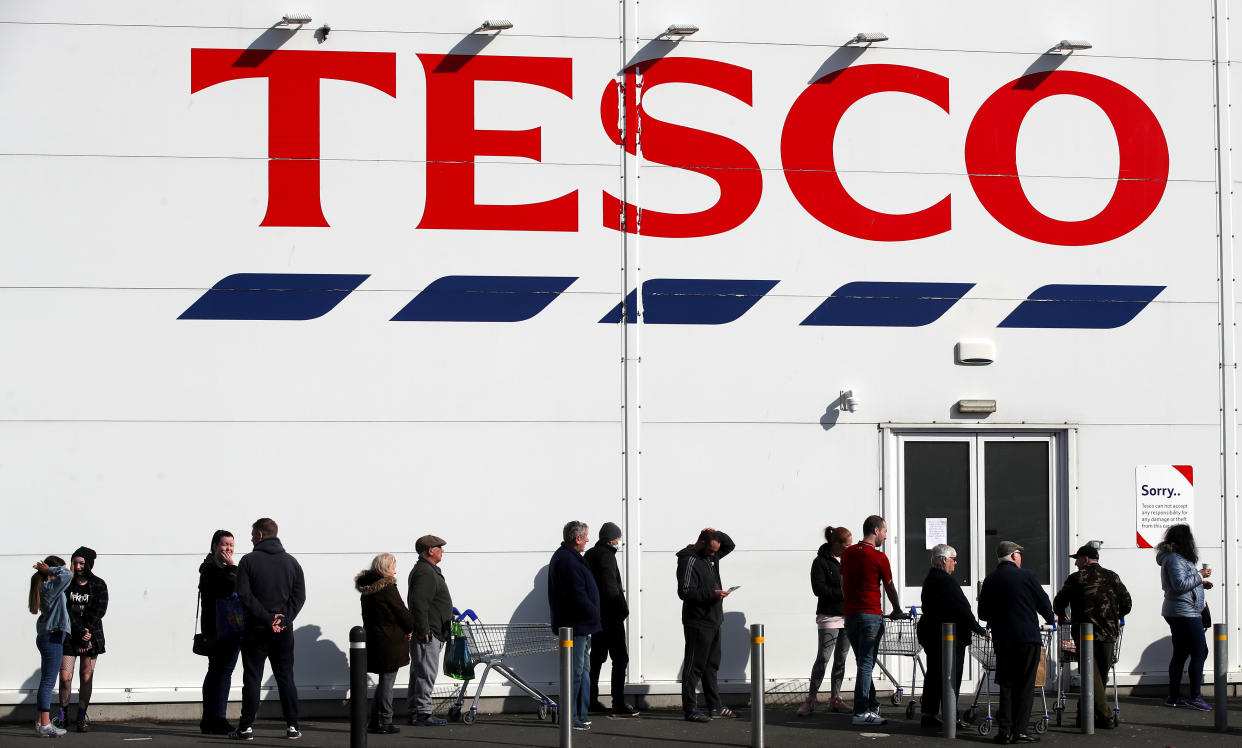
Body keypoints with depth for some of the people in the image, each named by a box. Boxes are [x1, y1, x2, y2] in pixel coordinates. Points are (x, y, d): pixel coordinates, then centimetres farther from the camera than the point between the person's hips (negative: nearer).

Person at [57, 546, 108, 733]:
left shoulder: (98, 585, 2)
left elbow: (99, 610, -5)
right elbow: (65, 610, -5)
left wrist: (87, 630, -16)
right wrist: (79, 632, -15)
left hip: (92, 634, 0)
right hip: (69, 635, 1)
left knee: (86, 676, -2)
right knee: (65, 676, -5)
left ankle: (82, 716, 6)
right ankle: (63, 714, 11)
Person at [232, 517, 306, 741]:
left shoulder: (249, 561, -4)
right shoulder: (291, 562, 7)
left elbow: (244, 595, -12)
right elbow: (299, 596, 0)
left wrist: (267, 618, -12)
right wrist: (282, 619, -6)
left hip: (255, 629, -3)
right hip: (284, 630, 3)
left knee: (252, 678, 2)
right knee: (285, 678, 8)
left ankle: (246, 727, 0)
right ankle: (292, 726, 5)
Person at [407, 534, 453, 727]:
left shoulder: (429, 570, 20)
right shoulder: (425, 572, -15)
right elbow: (419, 603, -24)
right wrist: (424, 630, -24)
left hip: (427, 633, 11)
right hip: (427, 634, -11)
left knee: (419, 672, 12)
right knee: (426, 673, -9)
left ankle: (415, 712, 16)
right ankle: (423, 713, -9)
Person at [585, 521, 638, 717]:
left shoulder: (589, 555, 15)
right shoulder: (606, 555, -14)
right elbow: (610, 586, -21)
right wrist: (623, 609, -11)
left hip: (594, 615, 10)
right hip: (609, 615, -10)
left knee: (596, 657, 15)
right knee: (620, 658, -6)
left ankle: (591, 701, 18)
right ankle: (619, 704, -10)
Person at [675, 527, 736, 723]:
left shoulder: (711, 556, 12)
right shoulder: (689, 561, -16)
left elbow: (730, 545, 26)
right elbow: (685, 592, -22)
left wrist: (718, 535, 5)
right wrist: (712, 594, -25)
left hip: (713, 622, 9)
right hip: (698, 624, -9)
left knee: (712, 664, 15)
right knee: (694, 666, -6)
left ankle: (714, 706, 23)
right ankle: (690, 709, -4)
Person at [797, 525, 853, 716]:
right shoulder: (821, 562, -7)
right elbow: (819, 589, -15)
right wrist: (842, 593, -18)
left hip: (848, 616, 6)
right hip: (829, 616, -6)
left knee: (841, 659, 8)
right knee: (823, 658, -9)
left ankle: (836, 699, 14)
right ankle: (810, 700, -4)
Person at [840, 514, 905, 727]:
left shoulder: (848, 553, 10)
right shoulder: (879, 557, -7)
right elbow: (889, 587, 4)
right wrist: (897, 610, 21)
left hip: (850, 614, 6)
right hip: (871, 615, -6)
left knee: (863, 663, 16)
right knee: (866, 664, -6)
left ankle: (871, 704, 24)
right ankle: (861, 712, -8)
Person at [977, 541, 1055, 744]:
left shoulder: (989, 580, 6)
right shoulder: (1026, 576, -5)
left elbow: (983, 613, 11)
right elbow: (1043, 602, 3)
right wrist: (1050, 618, 24)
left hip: (1002, 641, 4)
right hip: (1028, 637, -4)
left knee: (1006, 684, 10)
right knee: (1025, 685, 2)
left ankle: (1004, 730, 4)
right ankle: (1019, 730, -1)